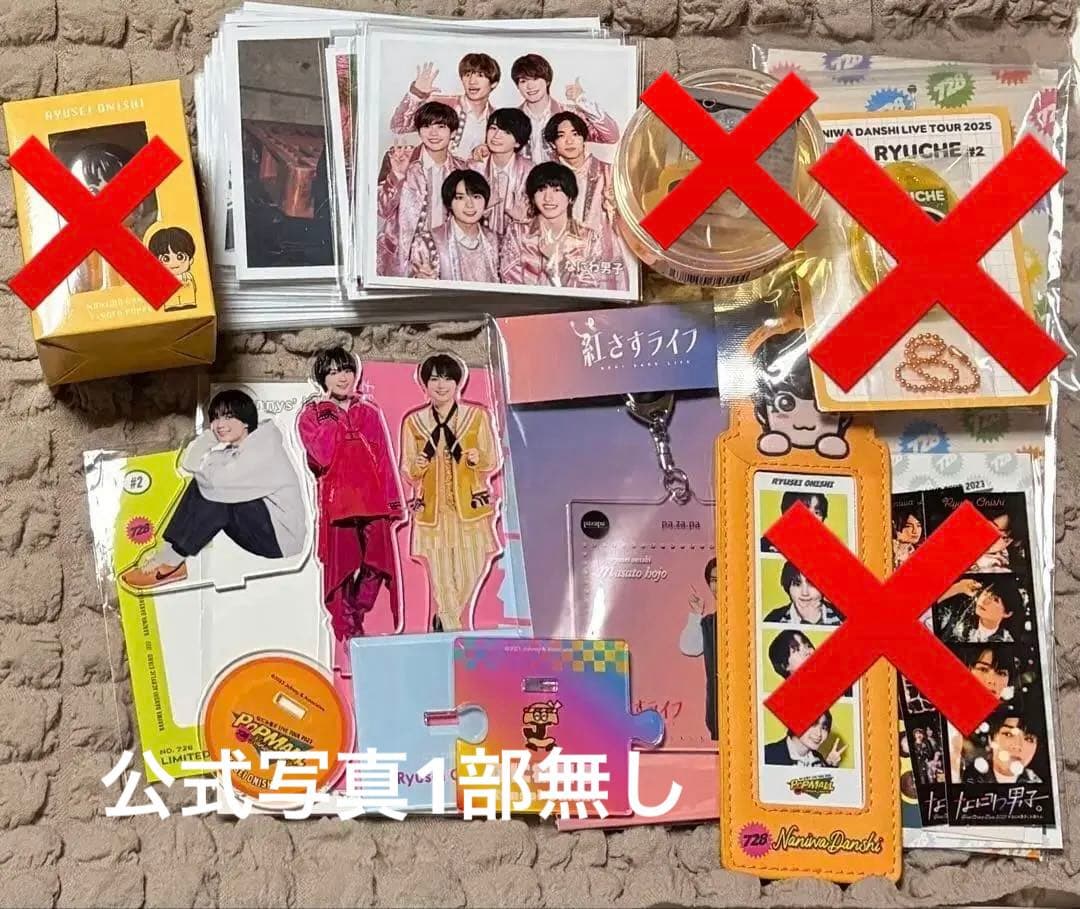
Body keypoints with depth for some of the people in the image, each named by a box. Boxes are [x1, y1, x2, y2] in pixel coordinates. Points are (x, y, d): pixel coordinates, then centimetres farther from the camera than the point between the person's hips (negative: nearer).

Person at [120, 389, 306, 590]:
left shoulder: (264, 445, -15)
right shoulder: (233, 448, 14)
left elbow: (221, 479, -25)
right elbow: (188, 462, 4)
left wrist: (201, 468, -5)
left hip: (281, 533, -9)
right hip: (259, 525, 9)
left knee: (216, 494, -23)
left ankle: (169, 561, -17)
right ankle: (167, 554, -11)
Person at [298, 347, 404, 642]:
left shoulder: (371, 413, 15)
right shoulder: (310, 415, 7)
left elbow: (386, 461, 11)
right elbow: (323, 454, -10)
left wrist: (393, 503, 5)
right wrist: (329, 416, -6)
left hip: (373, 501, 2)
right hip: (336, 502, -2)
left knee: (376, 567, -2)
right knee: (342, 570, -3)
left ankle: (354, 622, 16)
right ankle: (349, 631, 5)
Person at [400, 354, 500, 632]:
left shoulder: (478, 416, 2)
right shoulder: (413, 422, 4)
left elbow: (494, 463, 5)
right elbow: (407, 473, 8)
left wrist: (479, 460, -16)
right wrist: (418, 467, -14)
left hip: (471, 509, 0)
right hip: (433, 512, 0)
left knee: (471, 575, 0)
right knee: (442, 582, -1)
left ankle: (442, 621, 27)